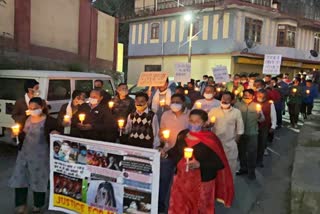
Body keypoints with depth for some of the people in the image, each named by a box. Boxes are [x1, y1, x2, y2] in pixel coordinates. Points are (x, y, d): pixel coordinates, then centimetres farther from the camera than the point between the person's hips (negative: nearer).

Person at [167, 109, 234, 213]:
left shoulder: (211, 140, -16)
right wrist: (166, 153, -7)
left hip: (202, 182, -3)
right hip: (181, 179, 4)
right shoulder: (182, 135, -2)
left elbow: (219, 163, -16)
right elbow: (177, 152, 12)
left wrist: (199, 164, -27)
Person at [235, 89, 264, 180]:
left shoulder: (256, 106, -3)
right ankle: (243, 168, 34)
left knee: (252, 152, 4)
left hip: (252, 133, -1)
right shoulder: (237, 105, -3)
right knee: (241, 151, 15)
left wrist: (259, 115, -27)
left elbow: (262, 119, -6)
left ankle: (251, 171, 20)